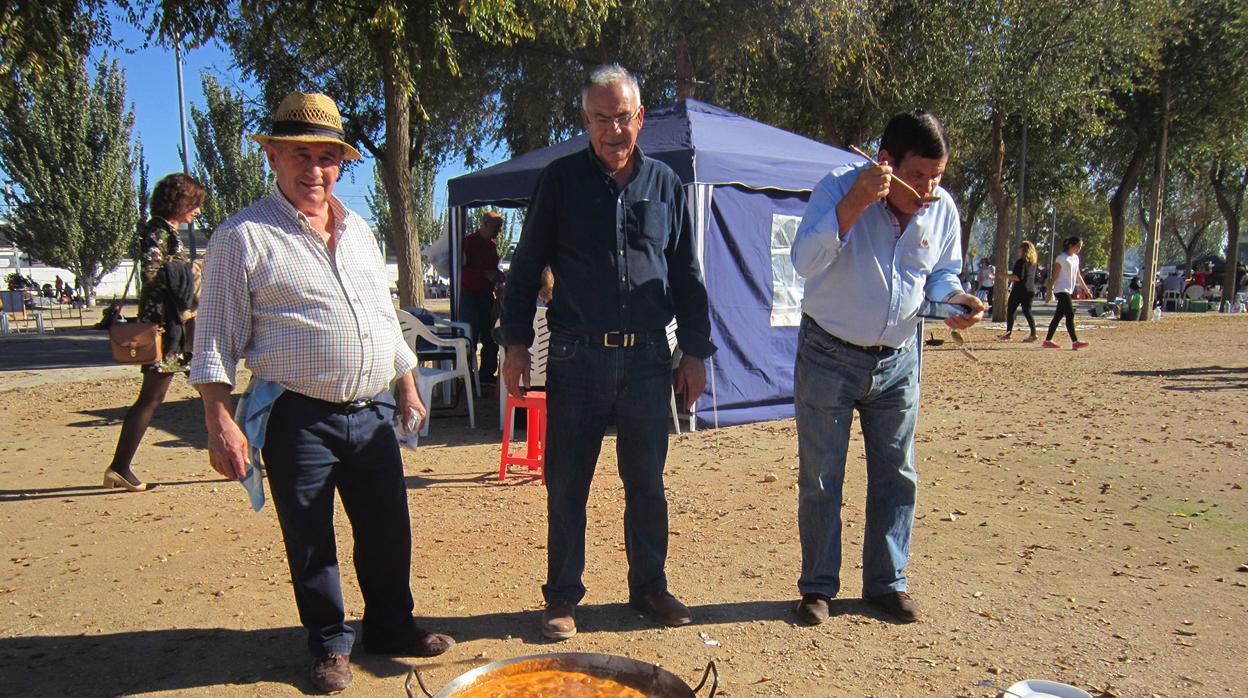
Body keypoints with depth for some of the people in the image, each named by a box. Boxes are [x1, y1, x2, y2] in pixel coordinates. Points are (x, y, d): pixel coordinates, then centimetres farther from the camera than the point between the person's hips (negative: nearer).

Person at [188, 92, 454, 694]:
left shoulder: (358, 231, 15)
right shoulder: (243, 237, -4)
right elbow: (215, 341, -5)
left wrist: (407, 386, 19)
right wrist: (220, 423, -12)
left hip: (372, 414, 5)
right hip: (298, 419, -5)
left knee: (388, 530, 13)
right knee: (310, 542, 7)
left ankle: (391, 626, 33)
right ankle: (331, 645, 27)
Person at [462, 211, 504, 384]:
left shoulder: (492, 243, 14)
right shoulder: (469, 241, -9)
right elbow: (462, 269, -18)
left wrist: (498, 276, 7)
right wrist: (486, 274, -21)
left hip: (487, 295, 8)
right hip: (470, 295, -8)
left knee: (490, 337, 9)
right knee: (470, 338, -6)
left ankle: (487, 373, 17)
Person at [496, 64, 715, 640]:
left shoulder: (666, 184, 9)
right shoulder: (560, 181, 3)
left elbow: (686, 277, 12)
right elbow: (526, 268, 6)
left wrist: (695, 352, 8)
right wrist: (515, 343, 0)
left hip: (648, 357, 2)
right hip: (577, 356, -2)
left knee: (647, 481, 11)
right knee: (566, 484, 6)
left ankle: (649, 586, 28)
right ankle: (562, 596, 21)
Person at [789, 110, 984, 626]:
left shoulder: (942, 209, -2)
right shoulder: (839, 188, -15)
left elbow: (943, 273, 11)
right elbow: (805, 261, -28)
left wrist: (956, 299, -11)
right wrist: (854, 204, -37)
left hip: (898, 361, 4)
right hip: (829, 357, -4)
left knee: (896, 476, 10)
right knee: (820, 479, 3)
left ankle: (886, 583, 26)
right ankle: (818, 587, 19)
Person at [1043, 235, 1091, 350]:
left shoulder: (1075, 258, 15)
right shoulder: (1061, 258, -10)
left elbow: (1078, 275, 22)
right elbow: (1054, 276, -12)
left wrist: (1085, 288, 21)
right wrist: (1049, 290, -16)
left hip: (1068, 291, 9)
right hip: (1061, 290, -9)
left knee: (1058, 316, 9)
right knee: (1070, 315, -14)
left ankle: (1047, 341, 13)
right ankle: (1075, 342, -16)